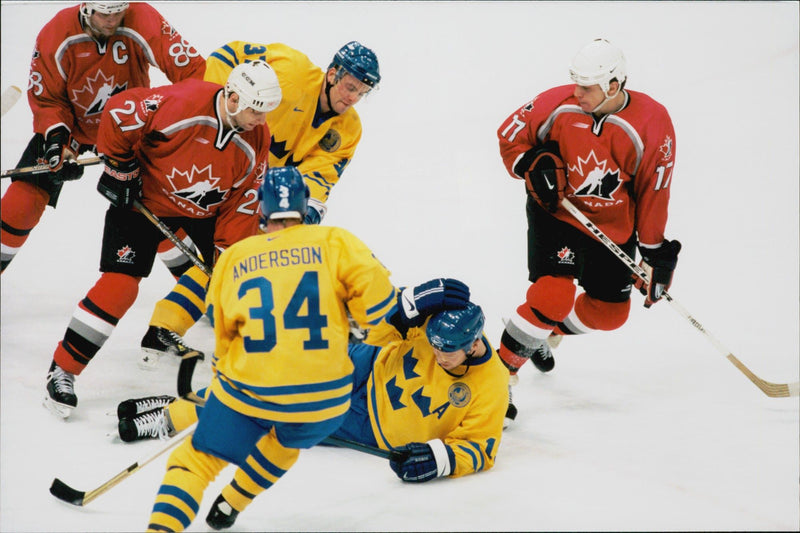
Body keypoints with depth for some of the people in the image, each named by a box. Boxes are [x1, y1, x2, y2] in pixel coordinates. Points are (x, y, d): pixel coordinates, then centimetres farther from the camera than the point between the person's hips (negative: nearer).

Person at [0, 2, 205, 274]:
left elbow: (192, 68, -28)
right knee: (25, 197, -9)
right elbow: (46, 98, -13)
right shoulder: (56, 36, -23)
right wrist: (56, 138, -28)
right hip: (70, 122, 0)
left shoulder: (144, 22, -28)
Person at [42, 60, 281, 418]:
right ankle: (63, 369, -3)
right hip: (144, 198, -5)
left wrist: (227, 252, -14)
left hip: (208, 209, 5)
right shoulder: (181, 103, -33)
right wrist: (119, 167, -15)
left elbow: (243, 199, -7)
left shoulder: (256, 138, -14)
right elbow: (118, 110, -23)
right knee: (120, 284, -13)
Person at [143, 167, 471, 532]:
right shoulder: (334, 242, 2)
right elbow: (374, 298, -8)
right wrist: (411, 304, 11)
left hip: (247, 393, 0)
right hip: (323, 401, 0)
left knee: (198, 458, 17)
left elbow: (223, 340, 14)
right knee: (284, 445, 33)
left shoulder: (231, 258, 8)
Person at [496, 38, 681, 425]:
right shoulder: (558, 104, -16)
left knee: (609, 312, 9)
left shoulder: (653, 124, -18)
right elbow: (510, 134, -1)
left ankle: (547, 333, 38)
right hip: (556, 212, -2)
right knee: (552, 296, -20)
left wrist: (655, 252, -6)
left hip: (613, 227, 3)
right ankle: (501, 372, -7)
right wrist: (533, 166, -19)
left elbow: (654, 191, -10)